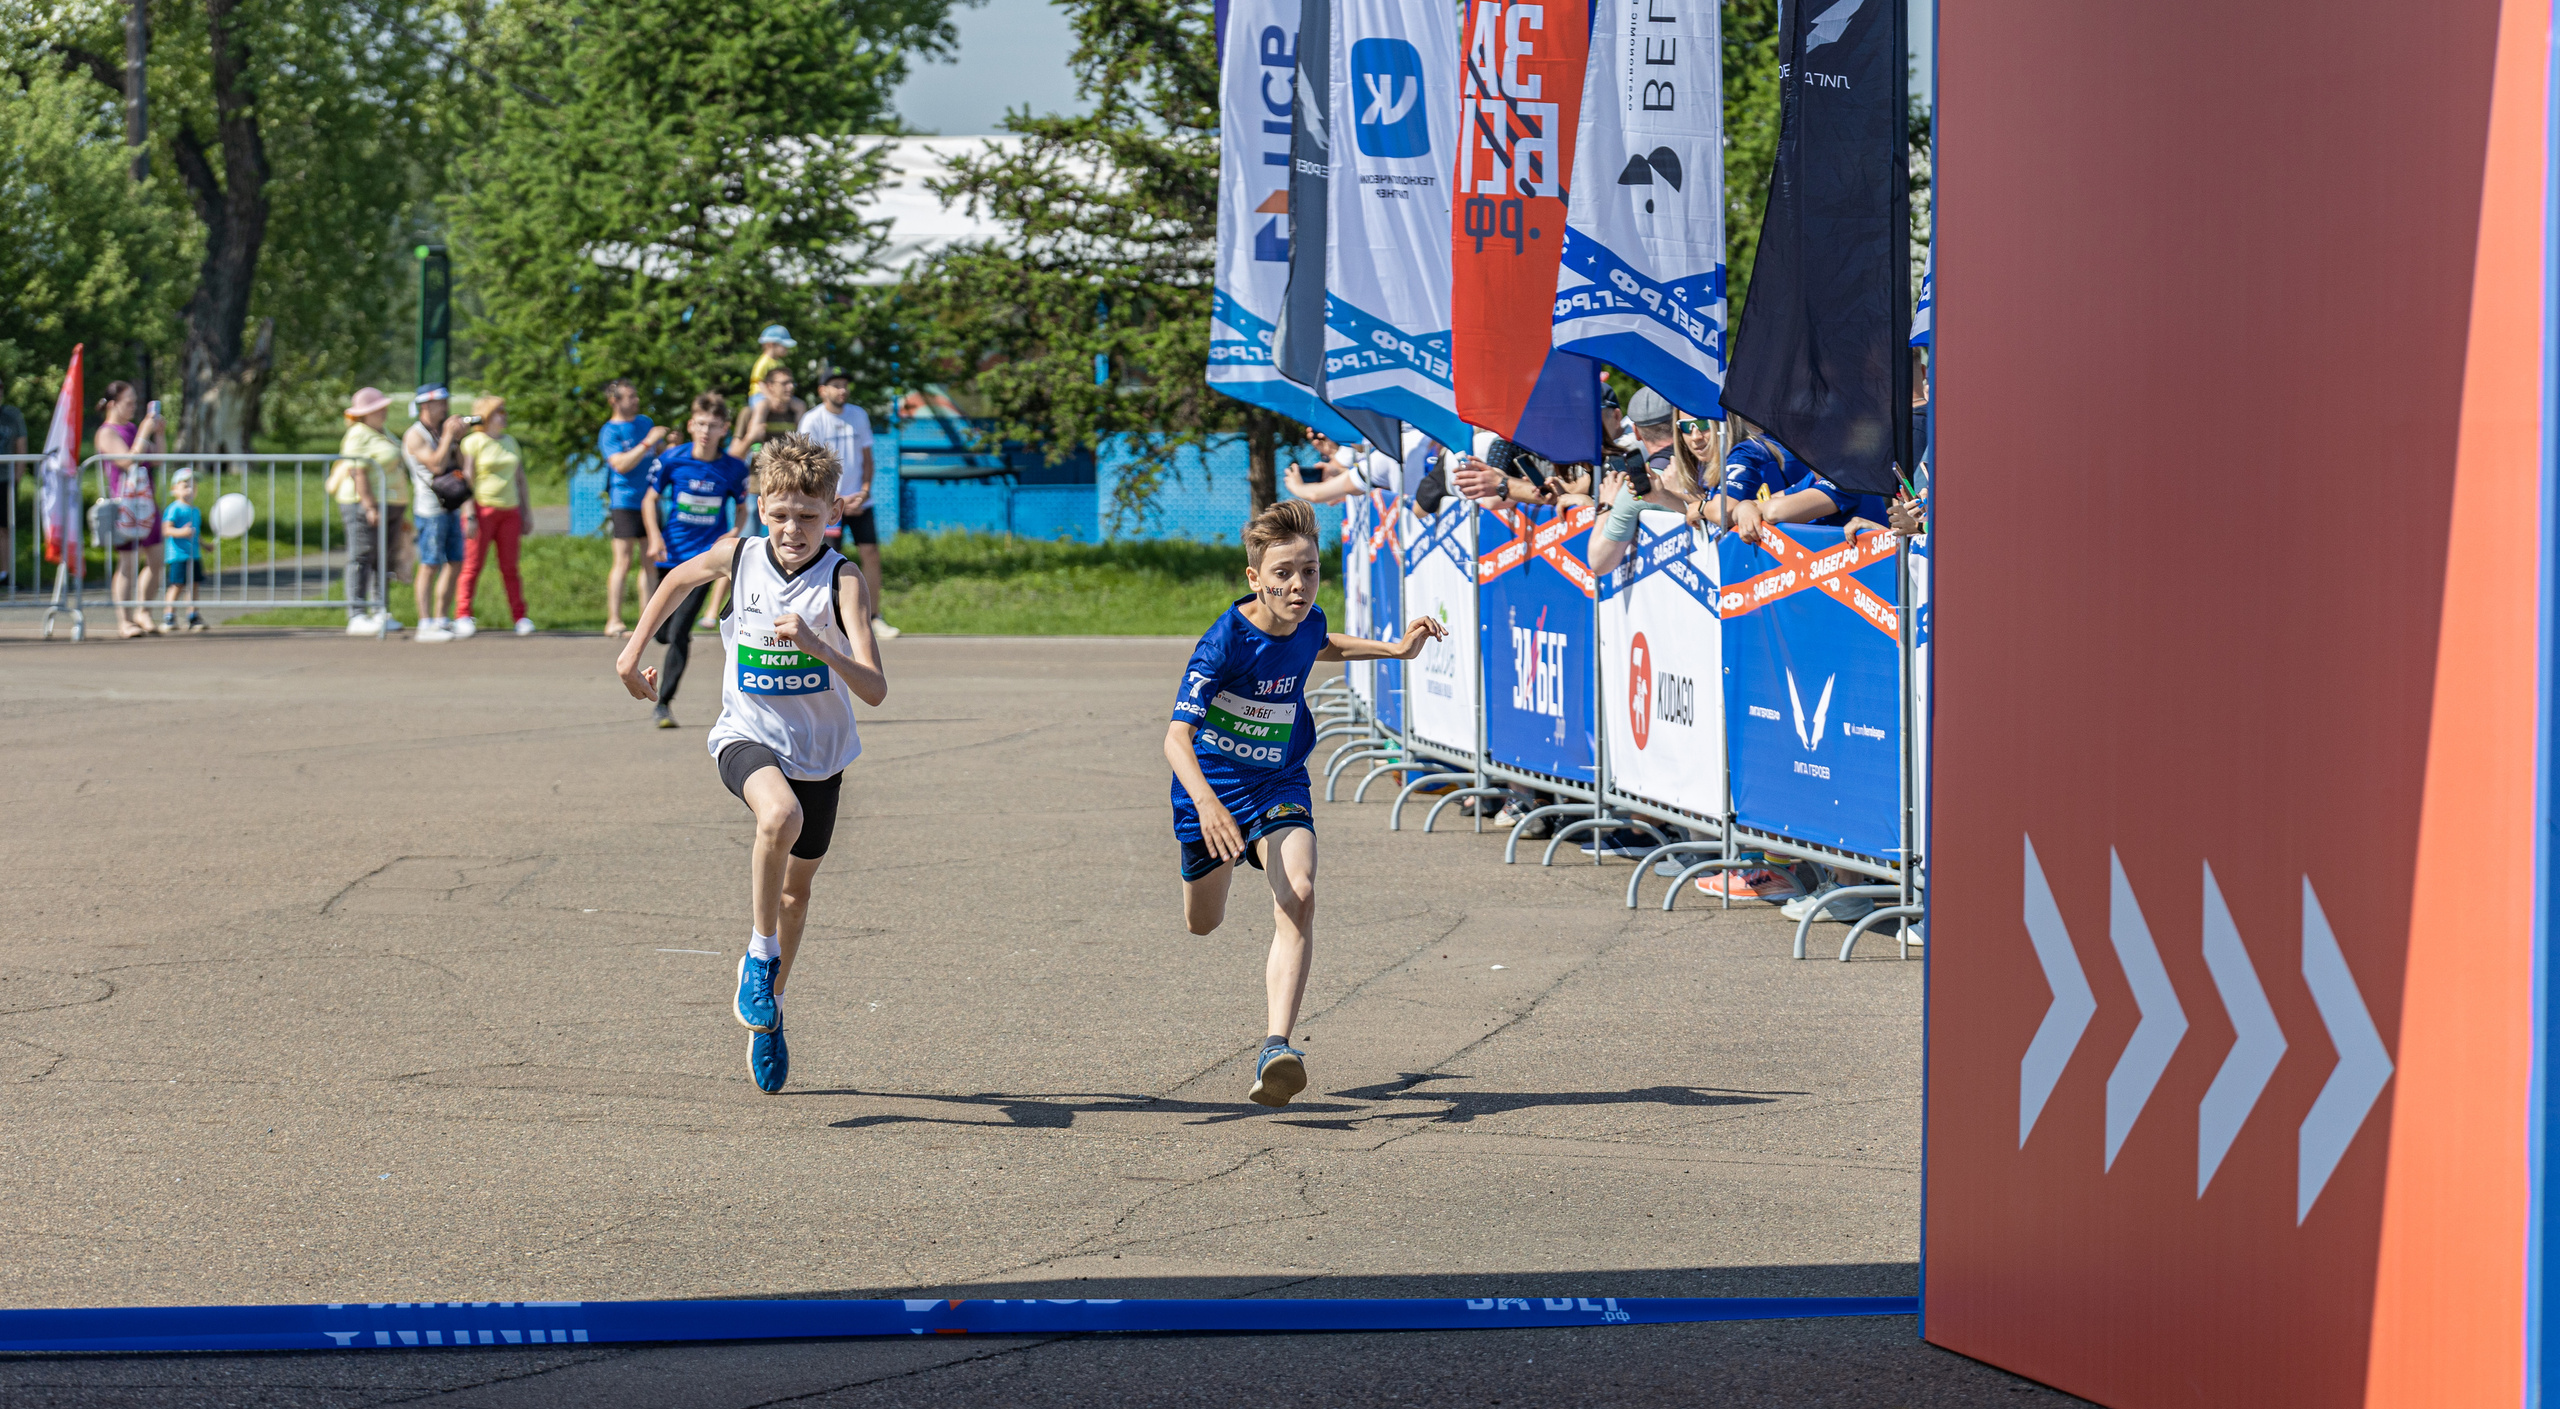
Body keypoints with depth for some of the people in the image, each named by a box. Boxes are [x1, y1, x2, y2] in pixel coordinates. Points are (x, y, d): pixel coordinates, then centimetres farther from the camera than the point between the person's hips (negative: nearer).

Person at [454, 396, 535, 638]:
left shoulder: (511, 442, 17)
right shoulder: (473, 443, -1)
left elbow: (520, 479, 21)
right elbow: (467, 479, -6)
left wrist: (527, 512, 16)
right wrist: (469, 515, -13)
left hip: (509, 509, 5)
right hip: (482, 508, -5)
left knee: (509, 567, 4)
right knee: (473, 564, -7)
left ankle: (521, 618, 5)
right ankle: (462, 616, -5)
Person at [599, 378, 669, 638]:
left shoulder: (645, 422, 15)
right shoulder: (609, 432, -5)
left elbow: (660, 456, 25)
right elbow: (621, 464, -19)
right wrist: (648, 443, -20)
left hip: (648, 500, 7)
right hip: (624, 502, -7)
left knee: (651, 562, 7)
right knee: (623, 561, -9)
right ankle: (613, 621, -7)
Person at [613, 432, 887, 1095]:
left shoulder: (843, 581, -17)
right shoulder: (739, 557, -7)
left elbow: (875, 689, -26)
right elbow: (678, 579, 17)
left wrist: (815, 645, -41)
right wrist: (633, 651, 17)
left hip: (820, 750, 1)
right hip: (748, 736, -1)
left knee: (797, 885, 16)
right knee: (780, 815, -35)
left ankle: (769, 1011, 39)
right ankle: (761, 955, -17)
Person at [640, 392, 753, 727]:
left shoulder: (733, 468, -6)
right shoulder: (673, 460, -6)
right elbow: (650, 499, 5)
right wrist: (655, 537, -8)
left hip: (705, 554, -2)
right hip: (671, 555, 2)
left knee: (679, 633, -14)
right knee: (662, 631, 10)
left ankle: (663, 703, -6)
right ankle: (683, 648, 49)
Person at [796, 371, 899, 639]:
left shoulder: (859, 415, 7)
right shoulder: (812, 421, -8)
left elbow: (866, 457, 13)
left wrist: (864, 491, -3)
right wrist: (838, 500, -15)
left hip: (859, 501, 4)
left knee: (871, 553, -2)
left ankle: (873, 619, 4)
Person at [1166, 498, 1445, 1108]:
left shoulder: (1307, 623, -10)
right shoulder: (1224, 642, -28)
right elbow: (1176, 735, -37)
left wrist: (1394, 650, 10)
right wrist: (1204, 801, -55)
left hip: (1279, 783, 2)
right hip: (1211, 784, -2)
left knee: (1298, 896, -27)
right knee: (1203, 923, 19)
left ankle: (1276, 1049, -36)